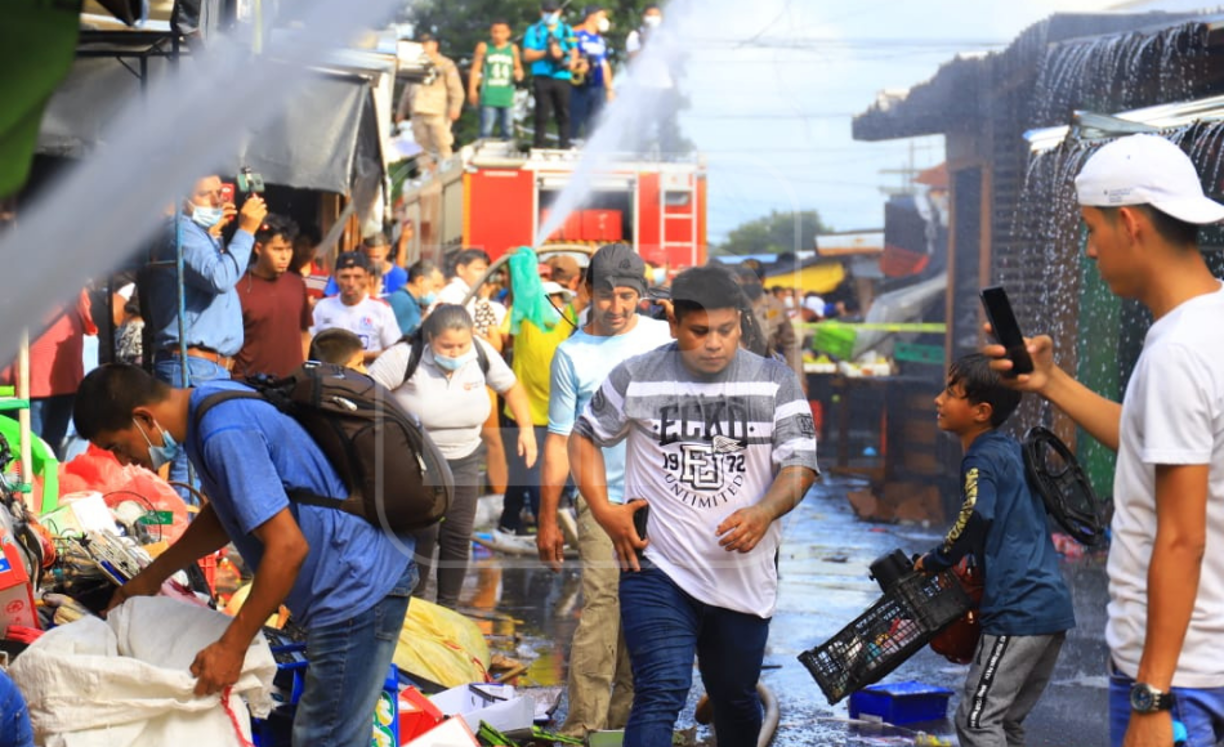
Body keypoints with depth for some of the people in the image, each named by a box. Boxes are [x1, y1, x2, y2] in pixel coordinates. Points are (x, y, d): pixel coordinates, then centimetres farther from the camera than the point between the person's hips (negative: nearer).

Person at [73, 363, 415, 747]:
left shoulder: (225, 435, -25)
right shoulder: (206, 403, 7)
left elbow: (288, 547, -26)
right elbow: (226, 512, 23)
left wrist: (231, 646, -19)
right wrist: (152, 576, 26)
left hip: (358, 589, -11)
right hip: (361, 579, 11)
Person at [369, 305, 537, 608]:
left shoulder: (482, 353, -10)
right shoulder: (405, 357, -23)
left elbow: (511, 388, 6)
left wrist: (526, 429, -3)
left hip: (463, 459, 4)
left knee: (458, 536, 4)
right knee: (423, 534, -11)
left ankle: (448, 607, 19)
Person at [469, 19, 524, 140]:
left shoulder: (513, 48, 12)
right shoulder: (483, 47, 5)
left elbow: (518, 68, 23)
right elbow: (475, 70, 6)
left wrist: (518, 74, -2)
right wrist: (472, 90, -1)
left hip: (507, 97, 3)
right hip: (489, 97, -3)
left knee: (507, 129, 5)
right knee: (486, 130, -9)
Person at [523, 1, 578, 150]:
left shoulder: (567, 30, 17)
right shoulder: (534, 31, 8)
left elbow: (574, 51, 17)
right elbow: (527, 55, 0)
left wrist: (571, 62, -6)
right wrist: (546, 52, -14)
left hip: (562, 77, 2)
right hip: (542, 77, -2)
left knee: (564, 113, 1)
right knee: (542, 114, -2)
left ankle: (564, 144, 6)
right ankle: (539, 145, 2)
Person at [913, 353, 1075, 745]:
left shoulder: (980, 459, -9)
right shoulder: (1010, 449, 18)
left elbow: (976, 514, -27)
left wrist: (937, 561, -12)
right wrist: (970, 560, 22)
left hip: (1017, 610, -9)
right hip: (1053, 607, 9)